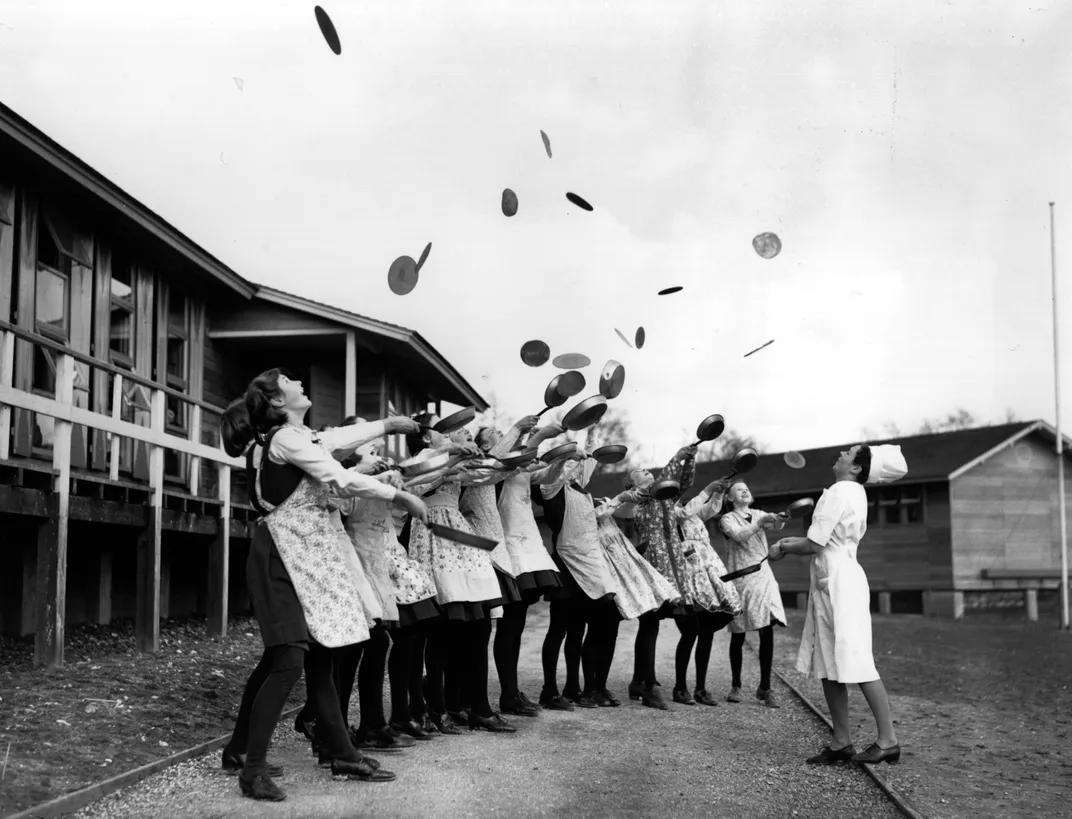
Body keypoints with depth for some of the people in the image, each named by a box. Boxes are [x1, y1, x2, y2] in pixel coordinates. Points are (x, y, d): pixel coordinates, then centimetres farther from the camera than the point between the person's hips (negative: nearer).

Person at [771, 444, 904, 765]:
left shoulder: (838, 493, -14)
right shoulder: (854, 492, 15)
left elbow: (814, 545, -15)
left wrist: (782, 549, 0)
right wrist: (794, 542, 15)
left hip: (841, 584, -10)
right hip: (829, 585, 10)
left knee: (857, 664, -7)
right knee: (828, 668, 9)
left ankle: (888, 741, -2)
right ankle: (841, 742, 13)